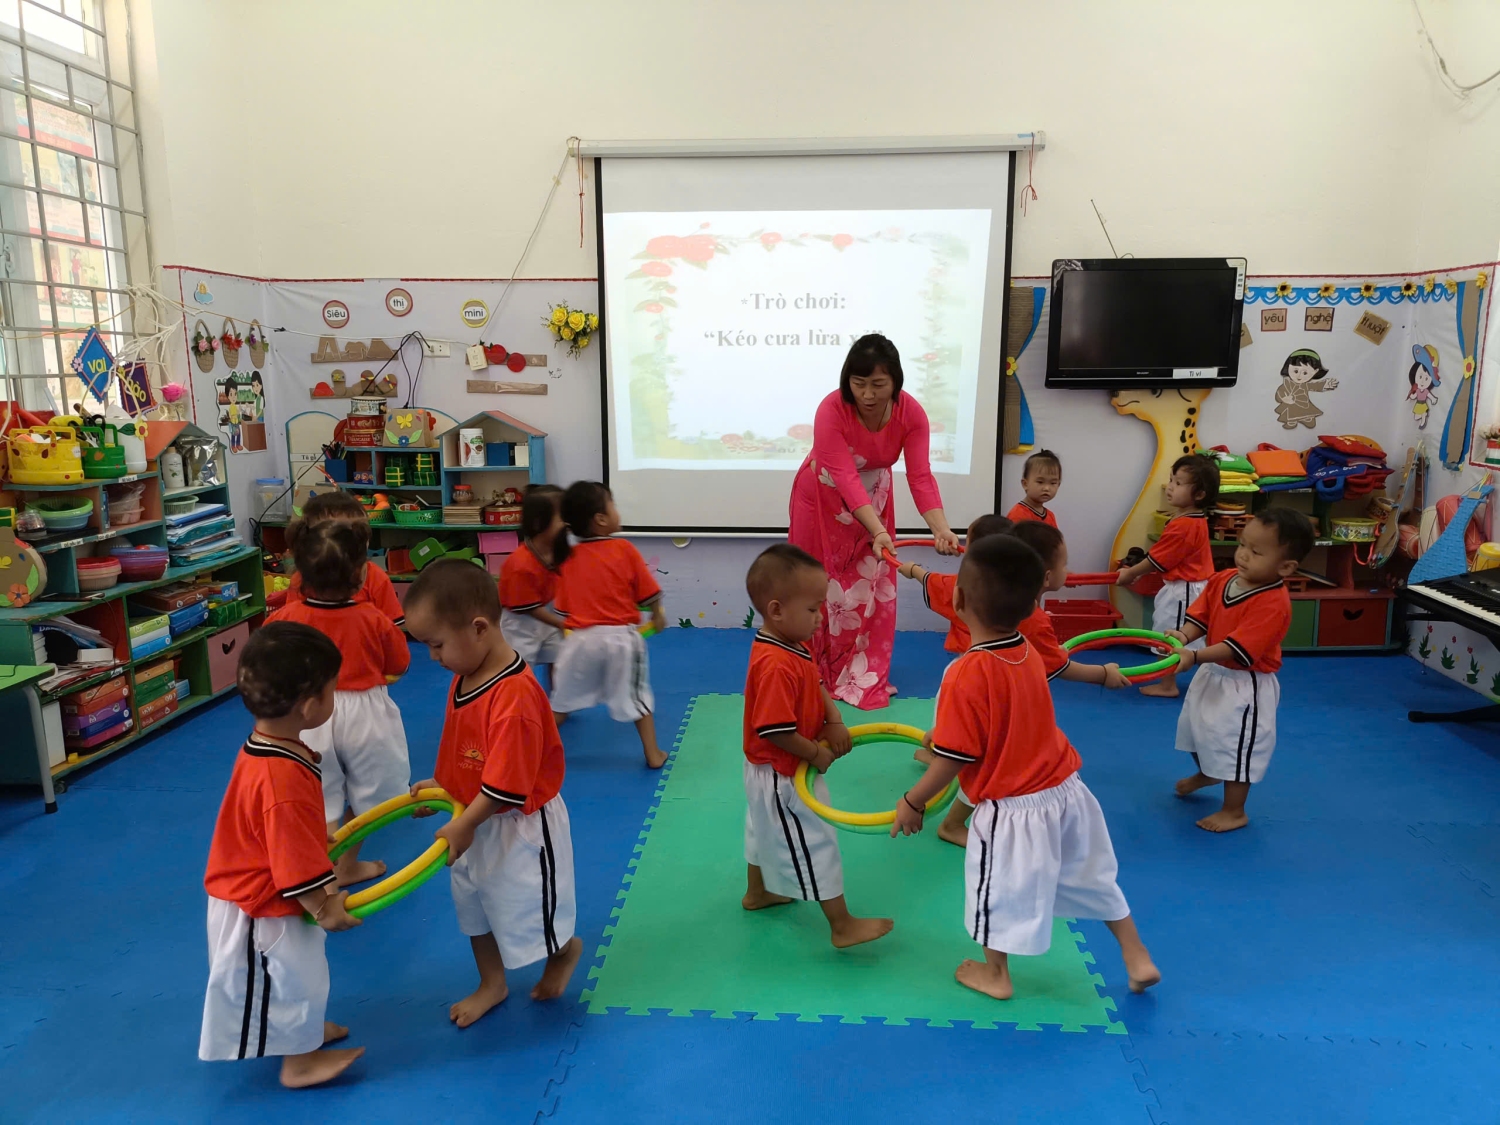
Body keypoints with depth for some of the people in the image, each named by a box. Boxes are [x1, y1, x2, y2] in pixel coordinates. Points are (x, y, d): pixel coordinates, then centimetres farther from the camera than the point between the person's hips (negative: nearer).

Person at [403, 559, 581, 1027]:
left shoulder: (515, 695, -34)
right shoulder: (464, 677, -4)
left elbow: (506, 785, -29)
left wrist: (463, 826, -20)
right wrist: (439, 784, 1)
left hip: (518, 826, -9)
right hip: (476, 821, 9)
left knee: (526, 912, 12)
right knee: (472, 902, 24)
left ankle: (566, 951, 44)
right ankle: (491, 984, 46)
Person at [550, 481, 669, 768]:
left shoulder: (567, 558, 1)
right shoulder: (625, 550, -8)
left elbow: (563, 607, 7)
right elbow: (648, 593, -2)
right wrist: (657, 616, 17)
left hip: (581, 638, 2)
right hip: (621, 638, -2)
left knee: (561, 697, 17)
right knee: (635, 696, 13)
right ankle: (653, 754, 20)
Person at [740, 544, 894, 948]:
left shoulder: (791, 647, -3)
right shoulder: (777, 667, -35)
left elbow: (816, 686, 10)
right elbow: (775, 732, -33)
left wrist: (834, 721, -5)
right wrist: (816, 753, -19)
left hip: (769, 773, 10)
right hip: (783, 777, -10)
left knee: (766, 831, 28)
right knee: (814, 845, 3)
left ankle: (758, 892, 50)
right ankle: (843, 926, 17)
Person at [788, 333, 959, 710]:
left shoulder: (911, 413, -23)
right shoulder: (831, 410, -33)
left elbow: (920, 476, -27)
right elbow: (845, 478, -39)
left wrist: (941, 528, -43)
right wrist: (878, 531, -50)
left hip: (874, 495, 3)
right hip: (824, 498, -3)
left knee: (871, 584, 5)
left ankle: (864, 676, 17)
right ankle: (814, 672, 24)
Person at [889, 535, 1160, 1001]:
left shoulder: (966, 675, -29)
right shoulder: (1027, 652, -4)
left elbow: (956, 758, -22)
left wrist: (912, 801, -9)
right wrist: (943, 734, 22)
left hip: (1014, 810, -7)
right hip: (1065, 791, 7)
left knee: (998, 888, 18)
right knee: (1092, 875, 27)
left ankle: (996, 974, 40)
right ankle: (1138, 959, 42)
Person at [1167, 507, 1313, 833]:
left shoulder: (1273, 604, -30)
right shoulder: (1223, 580, -7)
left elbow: (1238, 649, -35)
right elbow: (1200, 615, -3)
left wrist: (1195, 657, -43)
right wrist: (1182, 636, -24)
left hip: (1244, 687, -9)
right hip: (1213, 674, 9)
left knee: (1235, 745, 5)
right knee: (1198, 728, 29)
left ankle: (1234, 812, 26)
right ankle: (1206, 774, 58)